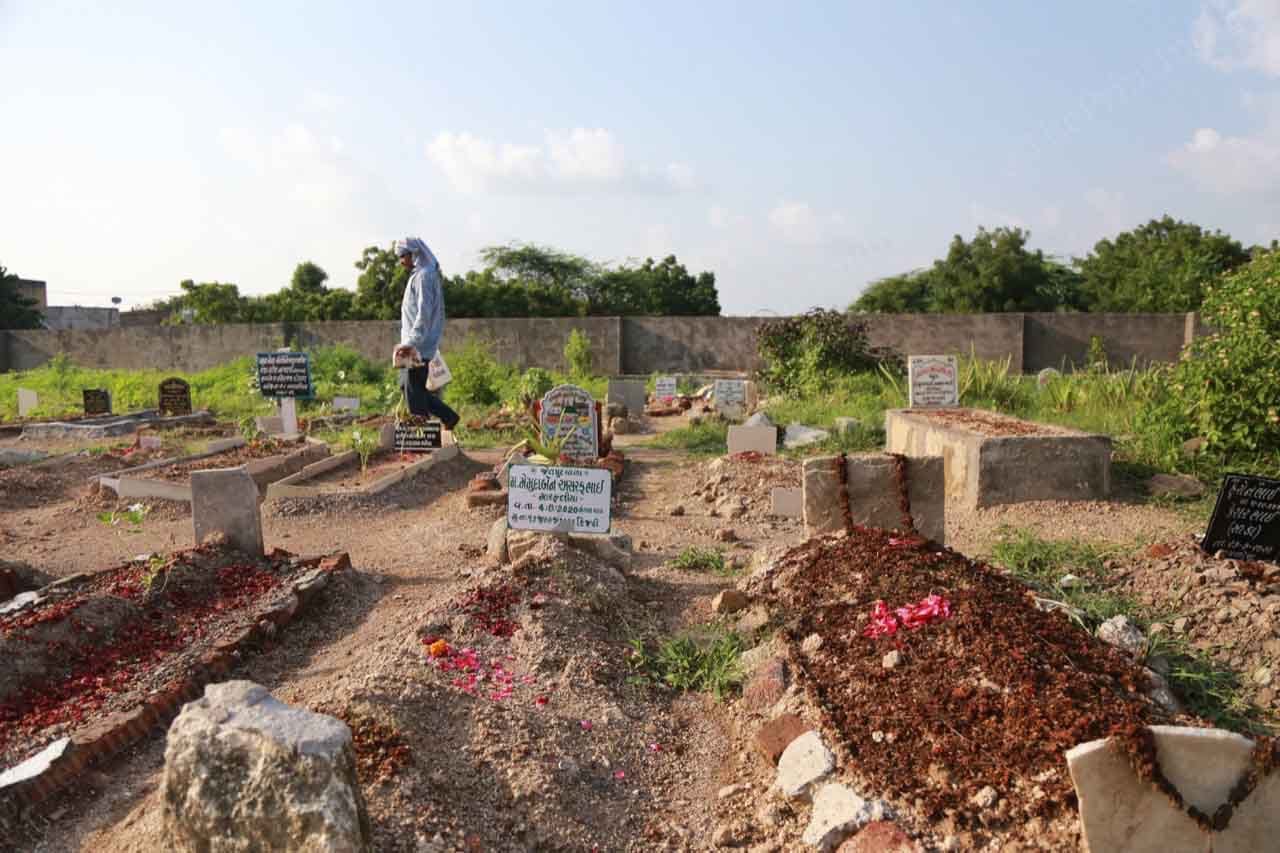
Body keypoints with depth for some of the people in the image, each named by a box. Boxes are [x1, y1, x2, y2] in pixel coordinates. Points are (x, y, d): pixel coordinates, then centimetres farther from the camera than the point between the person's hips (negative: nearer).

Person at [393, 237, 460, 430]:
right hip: (415, 344, 10)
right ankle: (448, 417, 16)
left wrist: (411, 343, -24)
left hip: (419, 347, -10)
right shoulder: (418, 275, 17)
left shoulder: (424, 276, -13)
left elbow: (424, 313, -21)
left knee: (414, 393, -5)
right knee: (408, 386, 14)